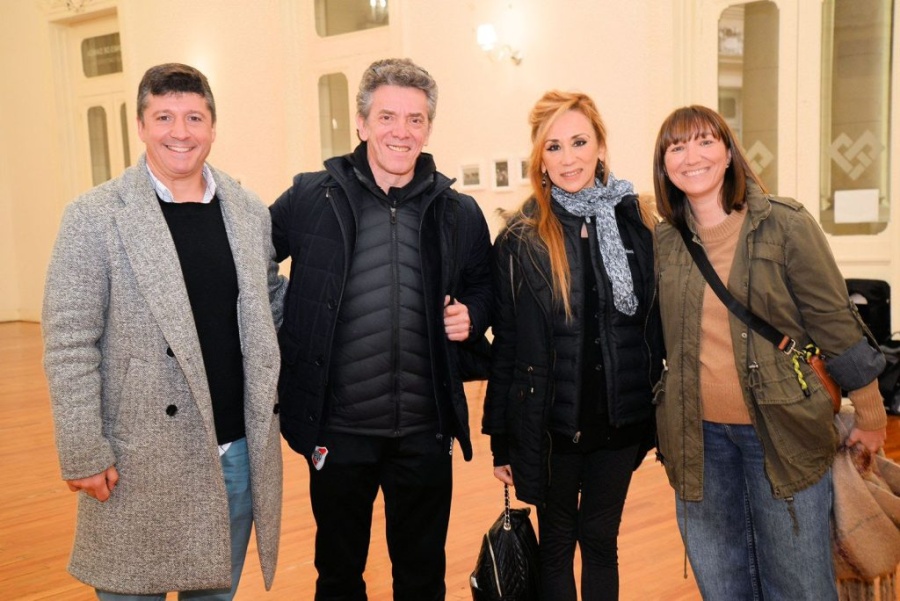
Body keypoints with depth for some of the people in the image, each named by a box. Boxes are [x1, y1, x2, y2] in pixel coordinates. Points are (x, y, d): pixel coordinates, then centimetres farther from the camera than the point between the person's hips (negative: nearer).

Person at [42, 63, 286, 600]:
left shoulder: (250, 212, 6)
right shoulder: (96, 217, -8)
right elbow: (69, 345, -9)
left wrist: (269, 400, 11)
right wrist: (85, 455, -11)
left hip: (239, 453, 4)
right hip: (140, 464, -4)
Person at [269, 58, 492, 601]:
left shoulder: (459, 213, 2)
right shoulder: (311, 199, -4)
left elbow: (484, 285, 15)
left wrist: (472, 315, -5)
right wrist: (280, 344, -6)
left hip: (425, 434, 2)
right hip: (337, 431, -1)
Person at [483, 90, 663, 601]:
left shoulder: (637, 224, 0)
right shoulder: (521, 239, -6)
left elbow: (657, 325, 4)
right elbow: (505, 343, -4)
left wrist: (659, 416, 2)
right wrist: (502, 440, -3)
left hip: (619, 421, 2)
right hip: (549, 425, -2)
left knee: (601, 543, 15)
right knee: (557, 546, 13)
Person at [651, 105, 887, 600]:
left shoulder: (785, 225, -8)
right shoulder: (663, 241, 4)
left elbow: (835, 323, -5)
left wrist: (870, 417, 0)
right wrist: (663, 428, 16)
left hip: (782, 431, -3)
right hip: (697, 434, 4)